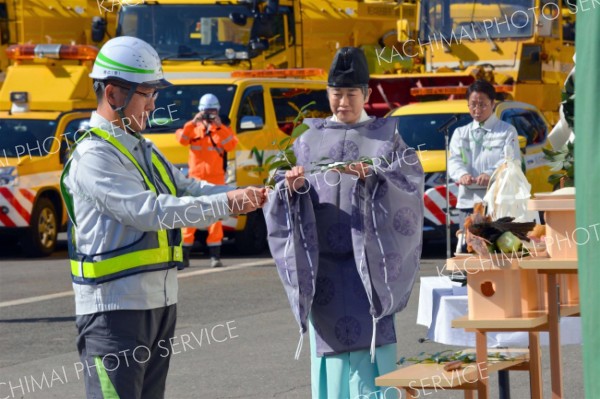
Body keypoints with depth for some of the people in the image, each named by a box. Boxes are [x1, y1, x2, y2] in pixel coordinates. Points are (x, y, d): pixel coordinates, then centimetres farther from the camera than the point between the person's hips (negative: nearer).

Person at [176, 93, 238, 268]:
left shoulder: (223, 131, 8)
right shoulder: (193, 129, 9)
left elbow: (232, 144, -11)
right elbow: (181, 139, -10)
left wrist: (219, 127, -17)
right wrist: (193, 122, -17)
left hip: (216, 179, 0)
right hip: (195, 178, 0)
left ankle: (215, 256, 0)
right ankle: (184, 255, 2)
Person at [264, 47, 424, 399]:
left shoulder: (385, 136, 6)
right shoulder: (310, 138, 12)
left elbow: (409, 183, -9)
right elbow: (282, 198, 7)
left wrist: (371, 177, -25)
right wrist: (292, 187, -15)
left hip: (368, 261, -2)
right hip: (322, 261, 2)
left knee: (369, 349, -7)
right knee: (330, 352, 2)